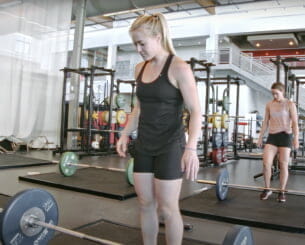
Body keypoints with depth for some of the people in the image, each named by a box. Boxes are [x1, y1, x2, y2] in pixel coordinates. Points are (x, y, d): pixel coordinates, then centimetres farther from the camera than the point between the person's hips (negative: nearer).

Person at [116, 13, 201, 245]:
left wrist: (191, 148, -26)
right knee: (146, 204, 13)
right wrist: (125, 135, 12)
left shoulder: (179, 68, -12)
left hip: (170, 146, -6)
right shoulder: (140, 69, 9)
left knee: (167, 209, 2)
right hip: (144, 145, 7)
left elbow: (195, 111, -15)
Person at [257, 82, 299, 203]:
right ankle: (267, 189, 9)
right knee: (266, 163, -8)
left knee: (283, 165, 1)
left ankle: (282, 192, 13)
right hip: (272, 136, 3)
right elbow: (265, 122, 13)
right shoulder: (269, 105, 9)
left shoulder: (290, 104, -1)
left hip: (285, 136, -3)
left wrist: (296, 138, -16)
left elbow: (294, 123, -6)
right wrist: (260, 137, 10)